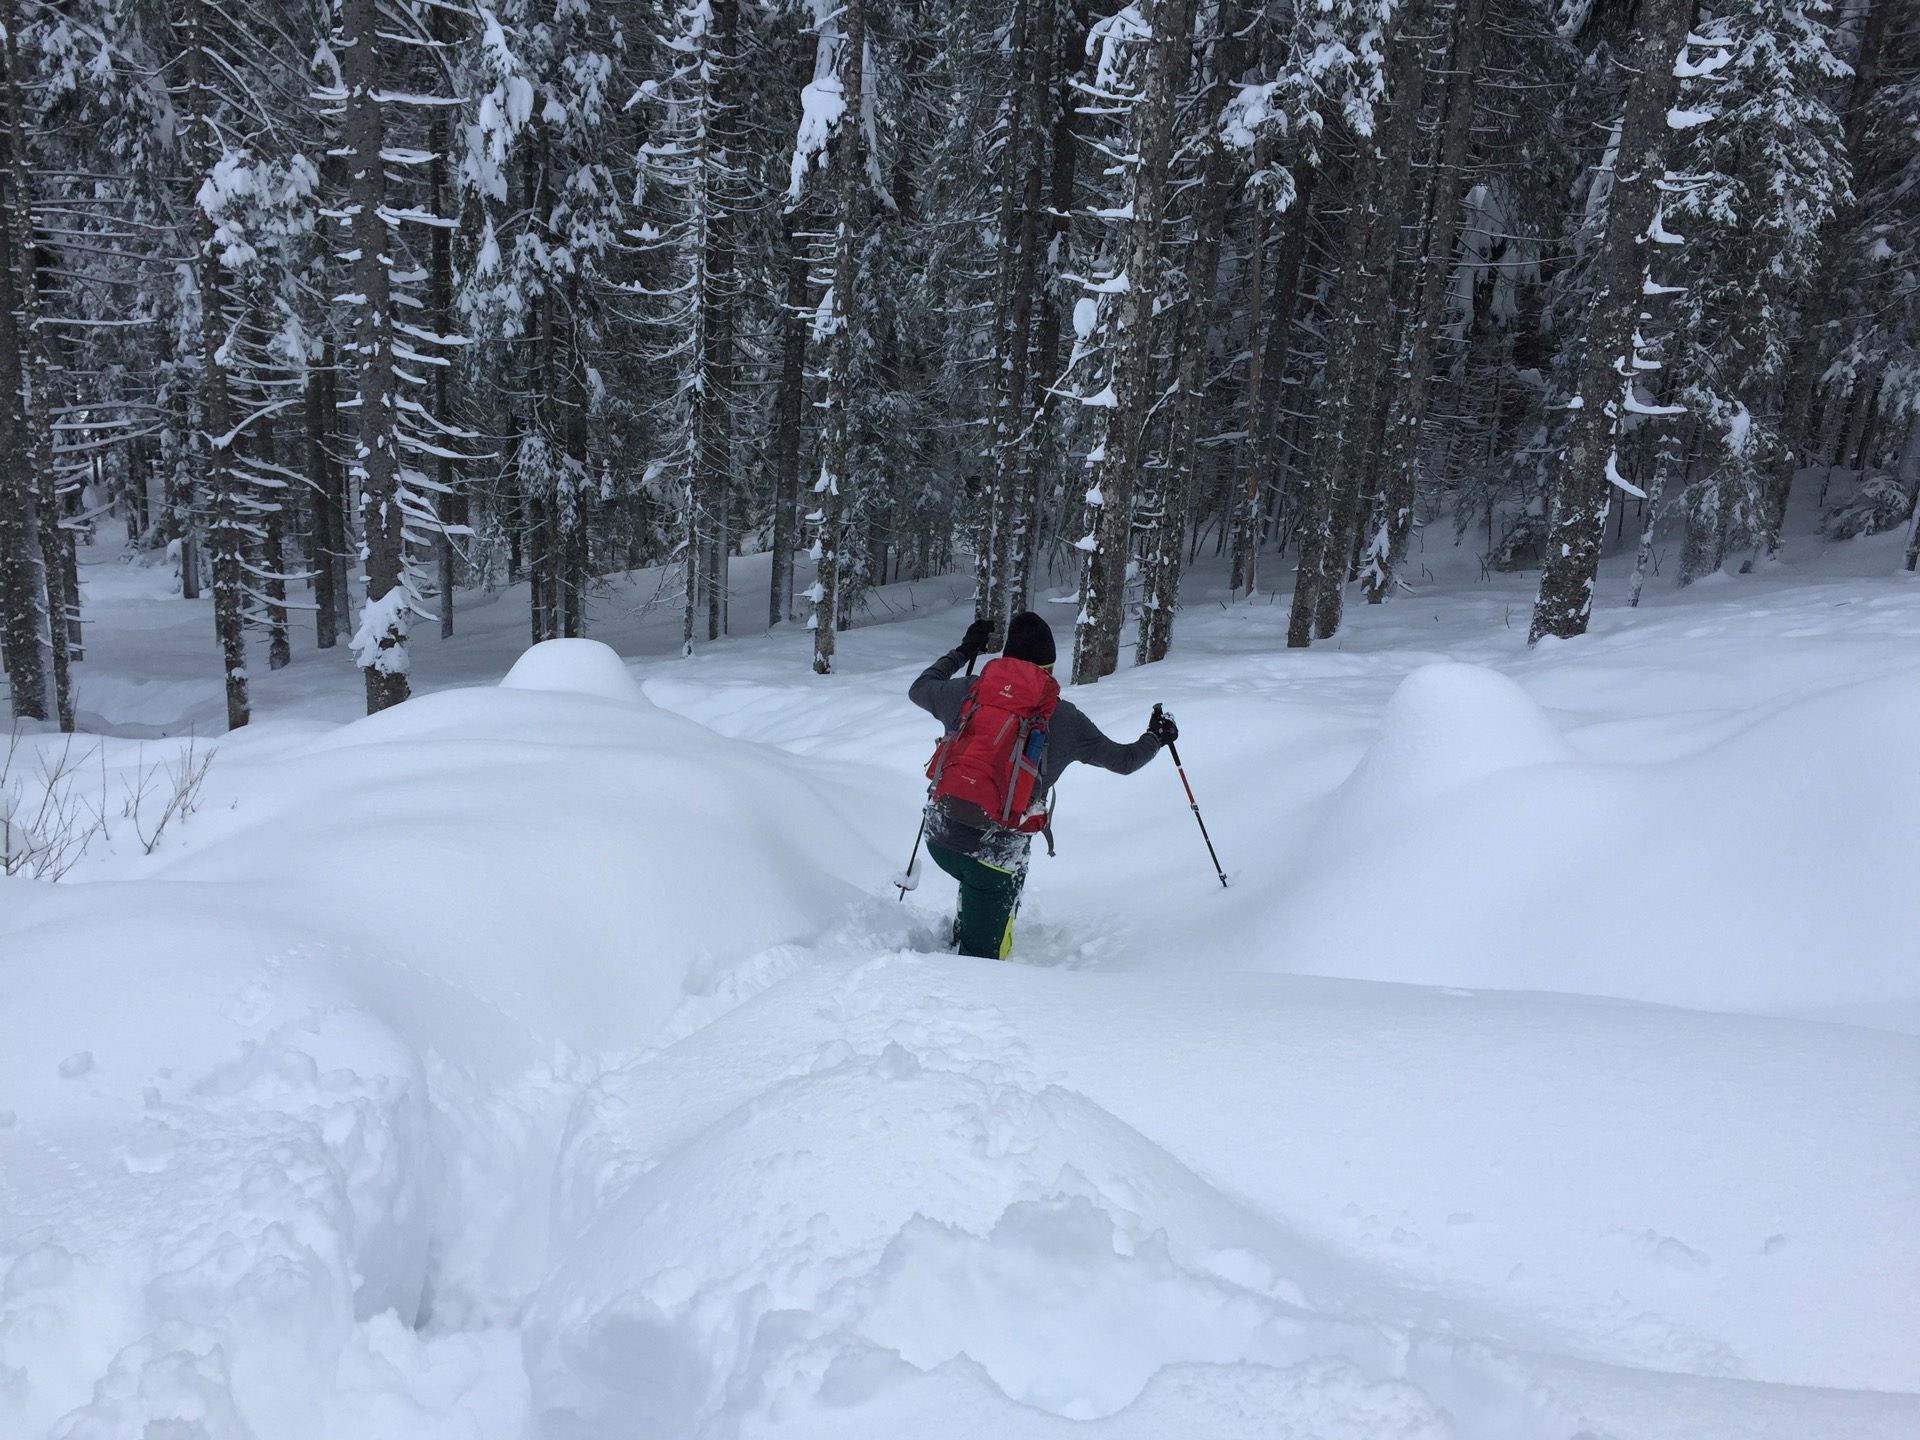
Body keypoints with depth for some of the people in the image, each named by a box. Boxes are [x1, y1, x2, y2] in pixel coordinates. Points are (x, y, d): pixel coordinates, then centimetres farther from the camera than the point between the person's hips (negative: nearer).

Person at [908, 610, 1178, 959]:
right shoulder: (1065, 719, 1)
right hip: (997, 851, -4)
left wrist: (962, 652, 36)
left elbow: (919, 690, 26)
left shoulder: (971, 688, 5)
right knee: (982, 954, 5)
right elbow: (1124, 760, 13)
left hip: (940, 836, 4)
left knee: (977, 884, 36)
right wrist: (1156, 737, 34)